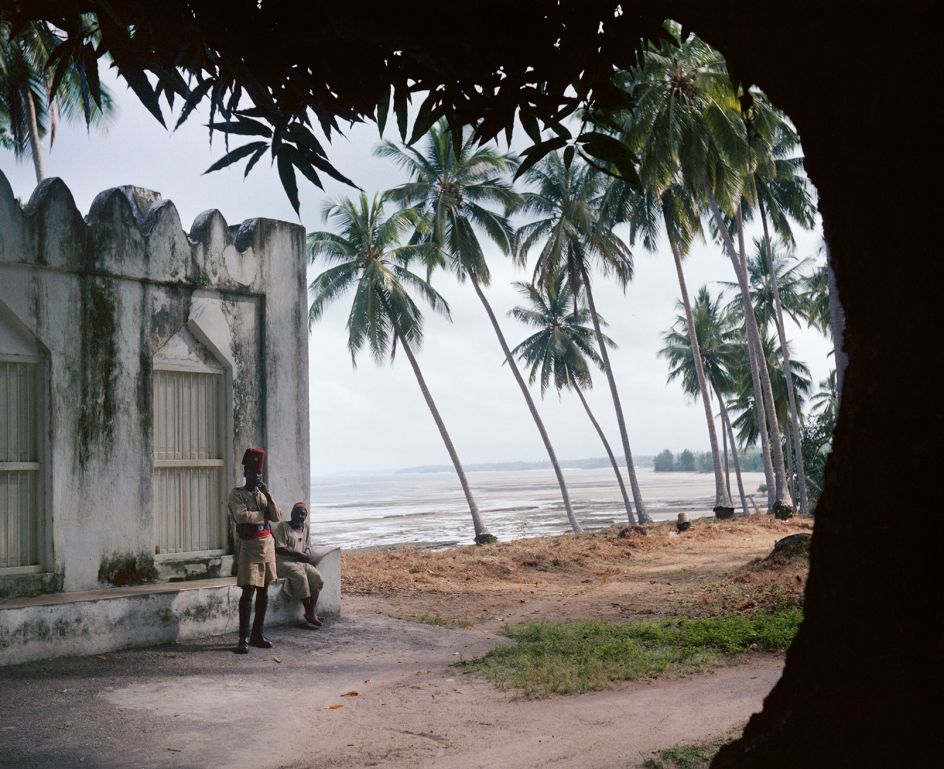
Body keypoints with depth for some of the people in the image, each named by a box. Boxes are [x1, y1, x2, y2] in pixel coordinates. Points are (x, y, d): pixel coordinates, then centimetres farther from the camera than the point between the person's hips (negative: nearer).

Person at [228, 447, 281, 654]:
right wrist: (264, 515, -7)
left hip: (267, 543, 6)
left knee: (263, 592, 9)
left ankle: (257, 635, 17)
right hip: (249, 545, -6)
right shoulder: (237, 494, -2)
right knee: (248, 592, -9)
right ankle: (244, 639, -6)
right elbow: (241, 516, -19)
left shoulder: (263, 494, 14)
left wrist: (268, 497, -8)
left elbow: (278, 517, 4)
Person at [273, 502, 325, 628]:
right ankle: (309, 613, -24)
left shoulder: (306, 528, 15)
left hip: (301, 562, 6)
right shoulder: (283, 526, -5)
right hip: (284, 562, -6)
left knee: (317, 577, -19)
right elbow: (279, 549, -13)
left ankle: (311, 612, -16)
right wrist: (299, 554, -14)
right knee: (300, 576, -33)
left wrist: (307, 555, -4)